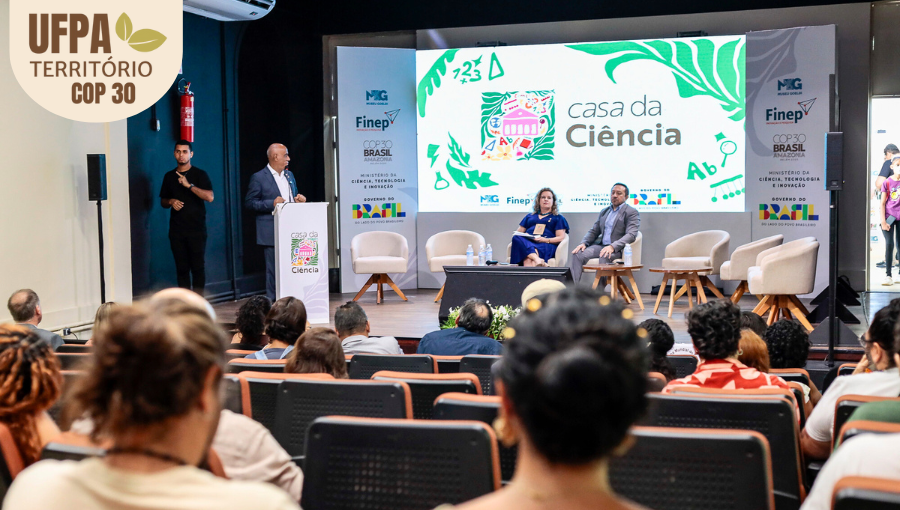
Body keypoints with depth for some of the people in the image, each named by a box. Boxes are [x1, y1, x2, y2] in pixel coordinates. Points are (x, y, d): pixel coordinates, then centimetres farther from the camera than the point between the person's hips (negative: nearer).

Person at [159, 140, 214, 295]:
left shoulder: (199, 175, 2)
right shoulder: (169, 176, 14)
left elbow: (210, 197, -12)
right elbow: (163, 201, 21)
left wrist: (189, 185, -19)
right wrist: (171, 202, -2)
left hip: (196, 229, -3)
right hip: (177, 230, 3)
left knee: (198, 267, -5)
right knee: (181, 268, 3)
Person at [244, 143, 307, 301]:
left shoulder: (289, 175, 17)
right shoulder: (259, 178, -5)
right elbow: (249, 202, -7)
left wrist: (299, 199, 3)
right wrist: (272, 204, -17)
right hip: (271, 233, -6)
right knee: (273, 269, -4)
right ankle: (272, 302, 3)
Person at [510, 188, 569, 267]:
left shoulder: (558, 218, 24)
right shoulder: (530, 217, 34)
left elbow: (561, 237, 11)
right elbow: (518, 232, 28)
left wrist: (546, 240, -9)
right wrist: (523, 236, 2)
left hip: (546, 245, -2)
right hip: (527, 243, 2)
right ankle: (537, 259, -63)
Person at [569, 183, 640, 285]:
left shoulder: (632, 212, 0)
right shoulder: (604, 211, 23)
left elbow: (631, 235, -13)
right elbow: (594, 231, 23)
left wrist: (612, 247, -29)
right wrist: (584, 243, 0)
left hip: (618, 249, -6)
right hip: (600, 245, 6)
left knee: (604, 257, -39)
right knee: (577, 254, -20)